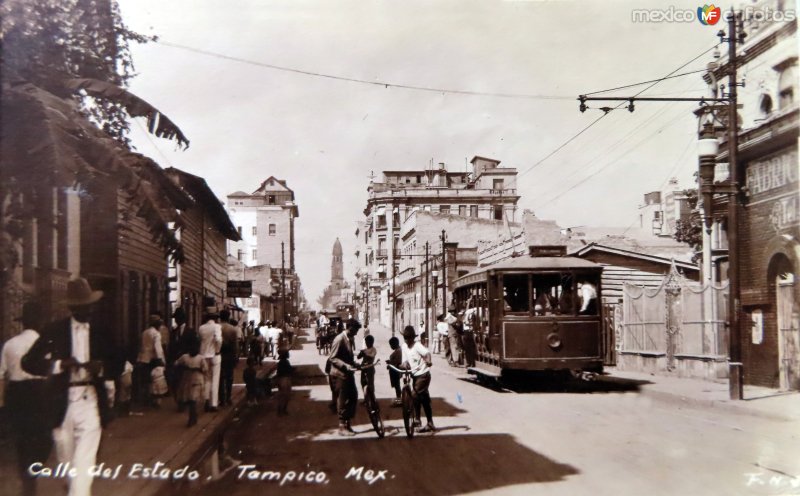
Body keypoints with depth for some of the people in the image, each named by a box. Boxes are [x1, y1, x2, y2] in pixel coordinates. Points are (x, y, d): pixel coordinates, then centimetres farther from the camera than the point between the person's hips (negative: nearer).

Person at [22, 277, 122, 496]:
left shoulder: (101, 332, 5)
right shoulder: (54, 330, 1)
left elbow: (117, 366, 6)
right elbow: (28, 362, -3)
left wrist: (101, 368, -16)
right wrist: (58, 364, -20)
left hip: (91, 403, -1)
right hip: (63, 404, 1)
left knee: (84, 462, -10)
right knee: (66, 460, 14)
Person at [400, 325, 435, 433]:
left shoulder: (417, 345, -13)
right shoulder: (404, 346, 6)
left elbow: (427, 353, -30)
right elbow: (405, 361, 6)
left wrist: (428, 360, -51)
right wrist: (404, 365, -18)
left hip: (423, 374, -8)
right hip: (415, 375, 8)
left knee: (414, 395, -20)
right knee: (424, 399, 12)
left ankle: (417, 419, -9)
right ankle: (430, 424, 19)